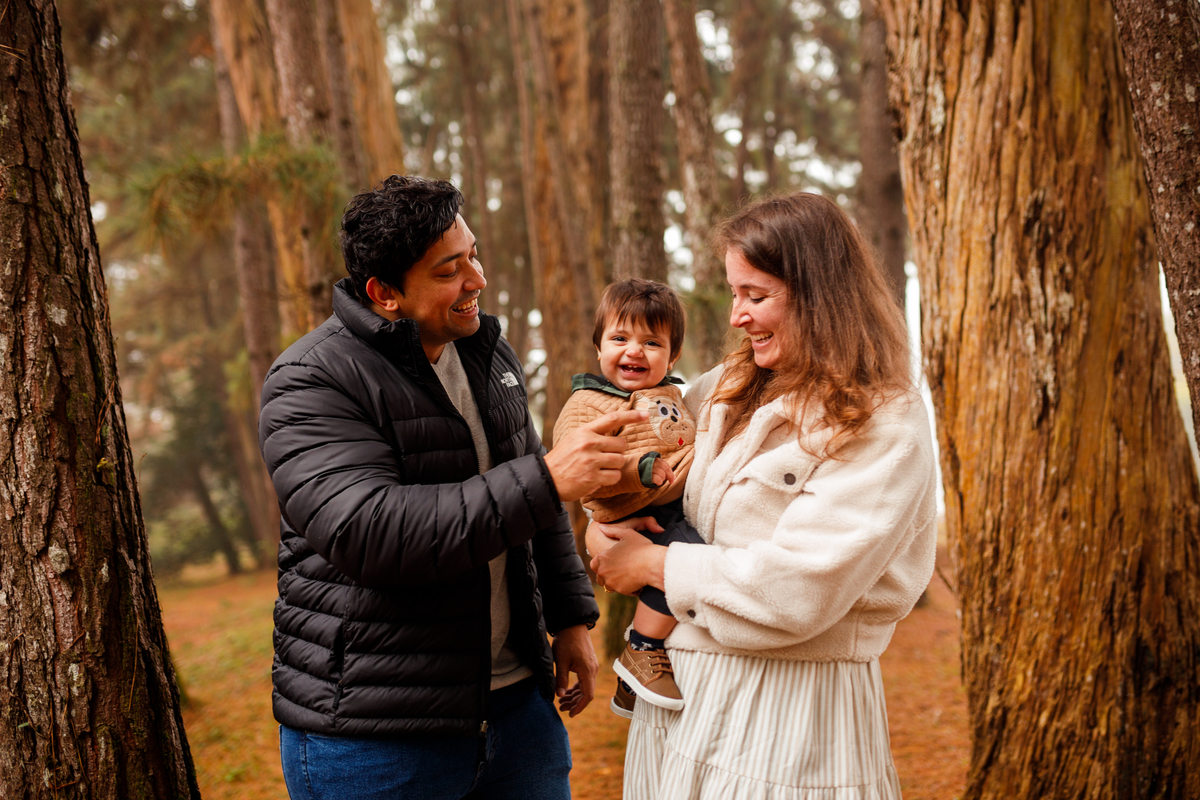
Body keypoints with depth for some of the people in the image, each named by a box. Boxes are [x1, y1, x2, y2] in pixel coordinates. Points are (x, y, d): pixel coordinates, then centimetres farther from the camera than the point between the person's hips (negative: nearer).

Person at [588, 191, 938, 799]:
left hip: (790, 702, -6)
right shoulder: (730, 389, 6)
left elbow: (794, 591, -22)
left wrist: (653, 564, -12)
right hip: (679, 683, 6)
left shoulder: (885, 429, -15)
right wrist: (607, 528, -5)